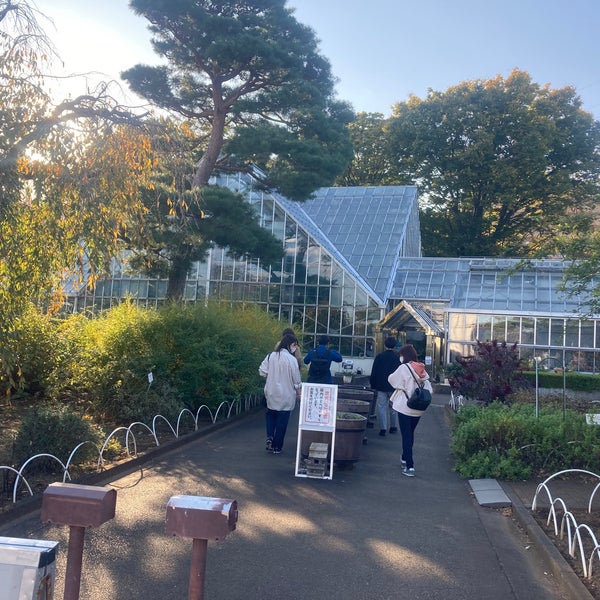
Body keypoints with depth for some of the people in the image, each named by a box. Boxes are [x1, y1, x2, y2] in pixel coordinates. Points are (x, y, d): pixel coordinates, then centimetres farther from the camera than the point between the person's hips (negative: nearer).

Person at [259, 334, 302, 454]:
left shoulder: (271, 355, -3)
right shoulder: (291, 359, -15)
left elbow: (262, 371, -3)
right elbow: (296, 378, -10)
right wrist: (298, 391, 7)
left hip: (271, 393, 4)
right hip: (286, 395, -4)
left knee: (271, 414, 25)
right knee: (282, 420, 8)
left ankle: (270, 437, 8)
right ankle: (277, 447, 16)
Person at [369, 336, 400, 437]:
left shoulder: (379, 356, -5)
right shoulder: (398, 357, -4)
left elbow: (373, 373, -3)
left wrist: (373, 385, 6)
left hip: (381, 387, -1)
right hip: (394, 387, 1)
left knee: (381, 407, 1)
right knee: (393, 407, 15)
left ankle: (383, 428, -5)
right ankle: (393, 427, 23)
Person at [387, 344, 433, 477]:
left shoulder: (403, 368, -13)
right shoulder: (422, 369, 3)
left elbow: (392, 380, 0)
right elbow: (428, 388, 2)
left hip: (405, 407, -6)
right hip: (418, 409, 6)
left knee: (406, 436, -1)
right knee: (410, 434, 21)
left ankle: (410, 467, -5)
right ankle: (405, 458, 38)